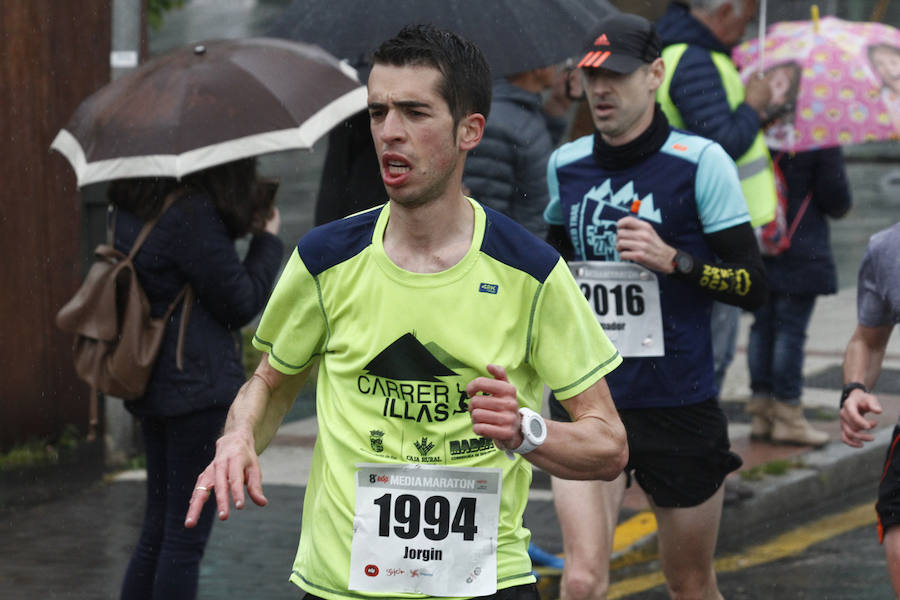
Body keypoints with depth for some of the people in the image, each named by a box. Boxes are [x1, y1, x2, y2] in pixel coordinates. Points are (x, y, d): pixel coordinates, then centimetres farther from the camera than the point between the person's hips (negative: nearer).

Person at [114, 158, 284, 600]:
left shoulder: (132, 210, 9)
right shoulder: (192, 215, -19)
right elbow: (241, 304, -12)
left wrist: (240, 229, 9)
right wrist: (268, 239, 1)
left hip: (153, 388, 9)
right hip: (199, 387, -9)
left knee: (156, 530, 16)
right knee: (185, 538, -3)